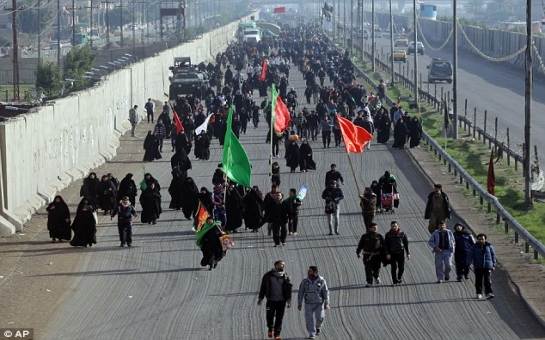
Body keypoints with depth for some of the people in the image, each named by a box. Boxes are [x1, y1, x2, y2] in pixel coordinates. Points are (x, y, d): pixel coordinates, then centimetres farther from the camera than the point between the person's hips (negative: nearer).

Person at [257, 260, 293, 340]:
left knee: (279, 318, 0)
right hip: (271, 300, -1)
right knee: (270, 316, -6)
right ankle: (270, 329, 22)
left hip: (281, 301, 1)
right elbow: (263, 287, 12)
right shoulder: (268, 275, 5)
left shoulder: (286, 277, 8)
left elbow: (288, 289, 3)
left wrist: (289, 300, -8)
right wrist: (260, 298, 12)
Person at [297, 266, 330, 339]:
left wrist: (326, 304, -13)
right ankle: (311, 334, 0)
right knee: (309, 319, -10)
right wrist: (299, 303, -3)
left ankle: (318, 326, 19)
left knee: (320, 317, -13)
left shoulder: (321, 281, -9)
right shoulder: (305, 281, -5)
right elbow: (301, 292, 0)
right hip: (309, 304, 1)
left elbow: (326, 293, -7)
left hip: (319, 303, -1)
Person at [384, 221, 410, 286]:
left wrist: (408, 253, 2)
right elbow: (386, 245, 3)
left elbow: (406, 244, 7)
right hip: (392, 254, 0)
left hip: (401, 253, 0)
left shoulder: (402, 234, 3)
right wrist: (387, 254, -9)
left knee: (401, 268, 1)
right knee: (394, 268, -3)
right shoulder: (388, 235, 2)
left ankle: (400, 277, 30)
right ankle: (394, 281, 4)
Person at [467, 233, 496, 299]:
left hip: (488, 266, -1)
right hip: (478, 267, 1)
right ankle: (479, 293, 19)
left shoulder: (489, 246, 2)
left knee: (488, 280, -10)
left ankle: (489, 293, -16)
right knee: (478, 280, 7)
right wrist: (470, 263, -22)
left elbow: (493, 255, 10)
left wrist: (493, 265, 9)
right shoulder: (474, 247, -1)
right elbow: (470, 255, -5)